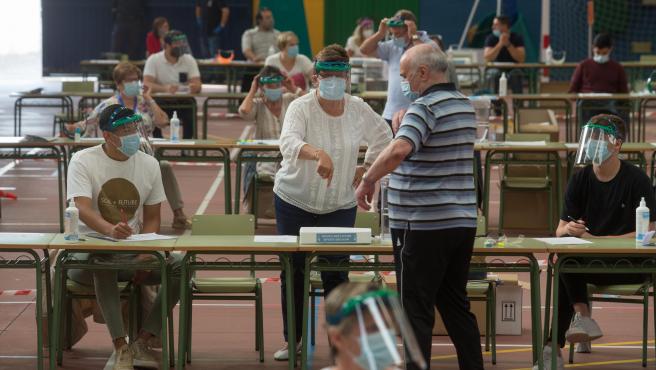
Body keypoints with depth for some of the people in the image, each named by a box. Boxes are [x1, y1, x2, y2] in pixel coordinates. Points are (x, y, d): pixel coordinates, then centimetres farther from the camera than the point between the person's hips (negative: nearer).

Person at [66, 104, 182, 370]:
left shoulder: (149, 164, 6)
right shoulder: (83, 162, -9)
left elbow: (152, 218, 10)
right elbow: (82, 209, -25)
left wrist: (145, 253, -11)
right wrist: (110, 229, -47)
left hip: (134, 252, 5)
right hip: (89, 252, -4)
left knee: (182, 266, -20)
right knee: (102, 264, -40)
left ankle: (141, 343, -17)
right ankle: (121, 347, -38)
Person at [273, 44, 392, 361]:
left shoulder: (358, 109, -4)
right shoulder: (301, 108, -16)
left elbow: (383, 137, 17)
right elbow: (288, 142, -37)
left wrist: (367, 168, 4)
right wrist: (317, 153, -56)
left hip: (340, 206, 1)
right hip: (294, 202, -1)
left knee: (336, 273, -2)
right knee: (293, 272, 6)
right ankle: (292, 340, 19)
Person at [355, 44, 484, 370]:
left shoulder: (425, 108, -15)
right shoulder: (464, 105, 13)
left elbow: (398, 150, -32)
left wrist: (368, 180, -20)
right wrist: (403, 125, 16)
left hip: (423, 225, -8)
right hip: (463, 220, 8)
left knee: (417, 310, -3)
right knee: (456, 305, 15)